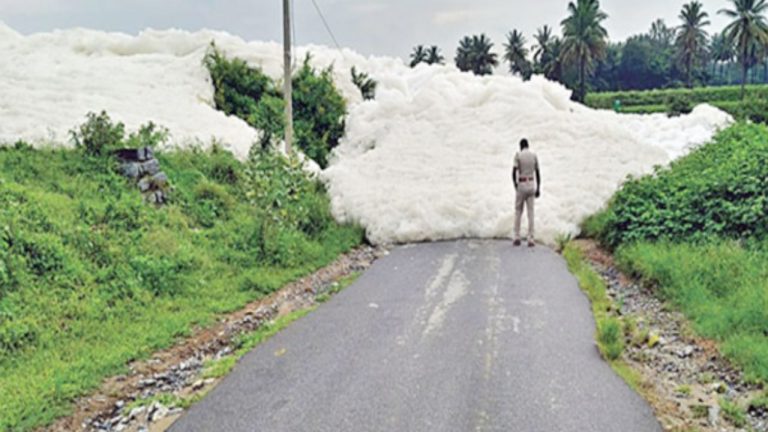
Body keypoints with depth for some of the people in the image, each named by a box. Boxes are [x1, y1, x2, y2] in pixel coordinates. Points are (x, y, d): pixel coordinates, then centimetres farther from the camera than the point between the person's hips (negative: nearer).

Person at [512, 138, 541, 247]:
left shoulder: (518, 155, -6)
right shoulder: (534, 155, 5)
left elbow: (514, 172, -15)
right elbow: (538, 173, 5)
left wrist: (515, 186, -3)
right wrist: (538, 189, 9)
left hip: (521, 185, -2)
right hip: (531, 185, 2)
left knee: (518, 212, 9)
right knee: (530, 213, 2)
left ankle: (517, 238, 6)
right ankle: (530, 240, -2)